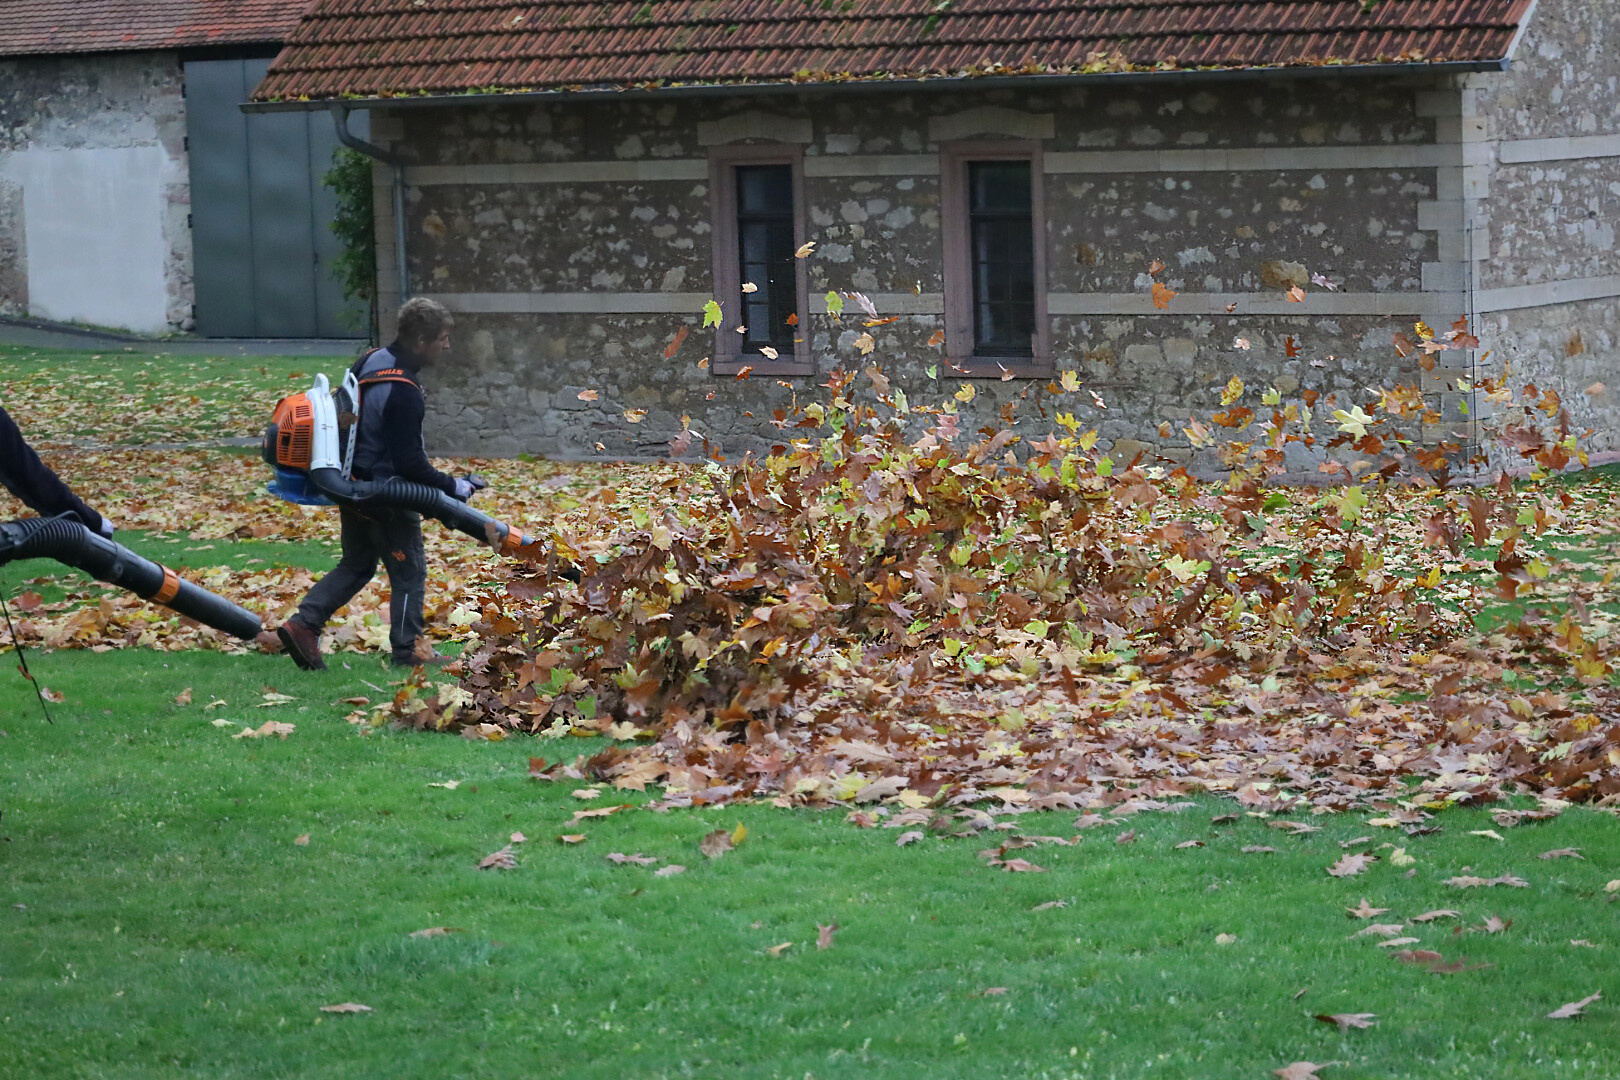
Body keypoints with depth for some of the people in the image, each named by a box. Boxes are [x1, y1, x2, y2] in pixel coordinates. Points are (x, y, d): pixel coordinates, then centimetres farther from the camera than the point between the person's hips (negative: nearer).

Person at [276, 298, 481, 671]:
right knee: (409, 571, 7)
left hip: (353, 486, 9)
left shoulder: (372, 361, 3)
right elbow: (409, 462, -25)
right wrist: (451, 486, -13)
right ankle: (408, 650, 16)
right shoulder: (403, 392, -27)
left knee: (356, 565, 20)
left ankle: (303, 624, 9)